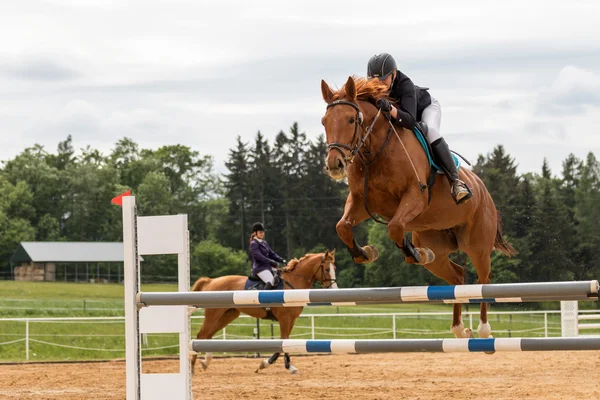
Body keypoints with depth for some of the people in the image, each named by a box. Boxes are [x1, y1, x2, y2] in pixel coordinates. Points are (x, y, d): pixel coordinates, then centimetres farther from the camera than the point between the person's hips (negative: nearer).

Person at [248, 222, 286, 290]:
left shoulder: (264, 243, 18)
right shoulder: (254, 244, -8)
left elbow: (272, 254, 18)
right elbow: (258, 256, -20)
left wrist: (282, 261, 4)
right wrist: (271, 262, -23)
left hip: (268, 267, 9)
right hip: (260, 268, -9)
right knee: (271, 281, -29)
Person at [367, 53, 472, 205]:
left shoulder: (405, 85, -43)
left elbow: (410, 121, -55)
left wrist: (390, 109, -71)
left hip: (425, 107, -7)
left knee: (430, 130, -34)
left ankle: (455, 181, -35)